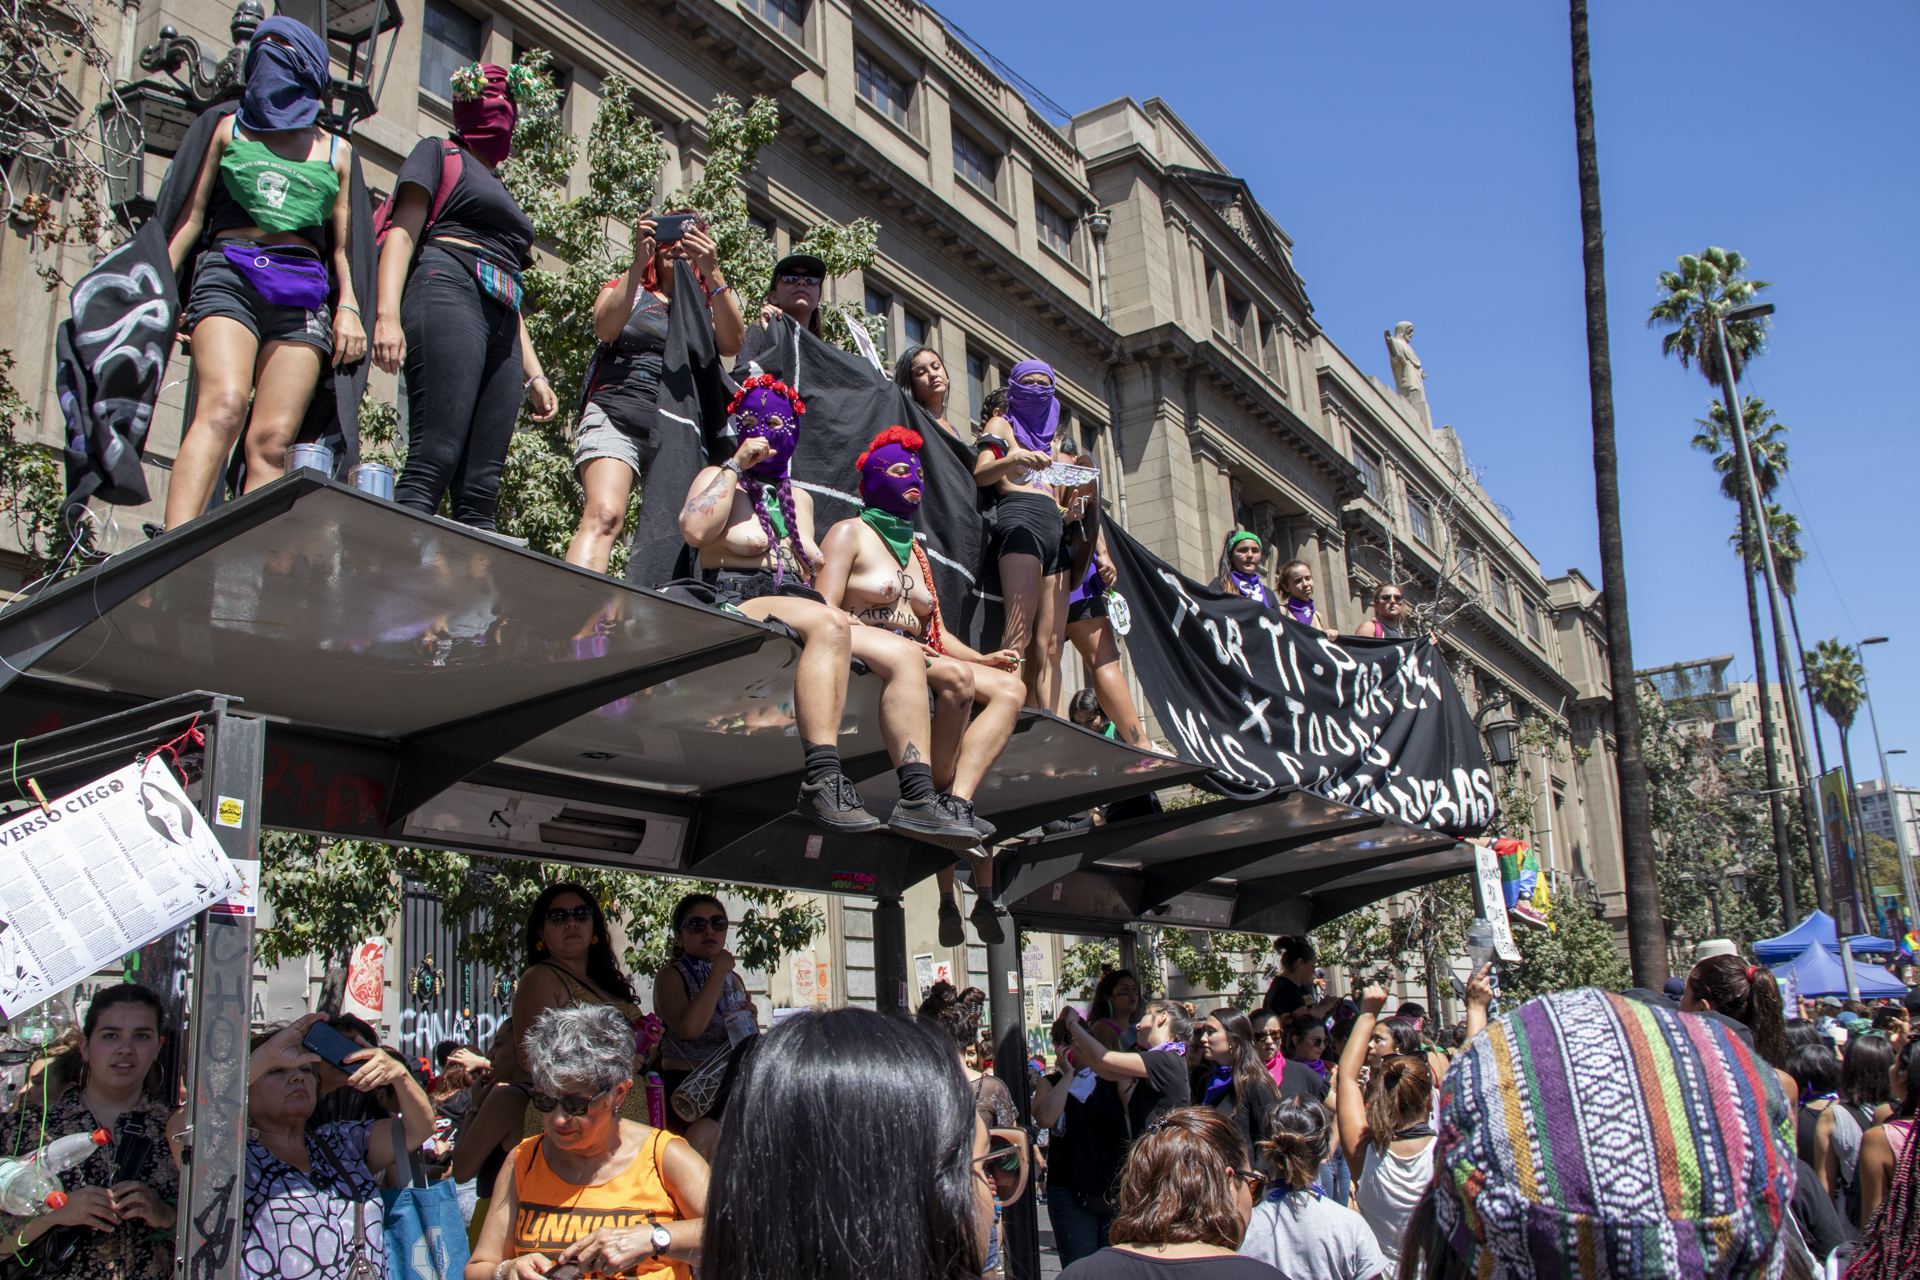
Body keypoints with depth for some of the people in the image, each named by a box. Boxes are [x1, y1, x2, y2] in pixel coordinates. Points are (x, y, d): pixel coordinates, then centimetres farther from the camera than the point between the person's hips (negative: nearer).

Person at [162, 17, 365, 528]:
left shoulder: (337, 150, 23)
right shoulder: (230, 128, 22)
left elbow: (343, 242, 20)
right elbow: (192, 216, 17)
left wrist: (349, 307, 4)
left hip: (303, 290, 1)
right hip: (229, 271, -1)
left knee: (272, 440, -15)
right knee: (223, 405, -27)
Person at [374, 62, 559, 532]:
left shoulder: (503, 193, 36)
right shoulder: (439, 153, 17)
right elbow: (402, 232, 2)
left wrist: (534, 374, 23)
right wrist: (387, 313, -14)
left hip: (501, 329, 7)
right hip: (451, 293, -7)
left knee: (480, 490, -7)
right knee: (435, 462, -24)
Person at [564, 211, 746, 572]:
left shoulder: (710, 306, 25)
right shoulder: (627, 287, 23)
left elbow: (732, 345, 2)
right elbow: (605, 328, 0)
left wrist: (712, 272, -6)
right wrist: (638, 262, -5)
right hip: (617, 415, -2)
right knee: (603, 517, -25)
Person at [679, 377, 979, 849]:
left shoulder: (799, 499, 29)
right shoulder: (718, 478, 12)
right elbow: (694, 531, -11)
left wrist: (844, 617, 9)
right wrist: (736, 464, -3)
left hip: (801, 608, 7)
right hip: (740, 607, -7)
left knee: (907, 654, -15)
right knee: (828, 624, -38)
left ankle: (917, 797, -30)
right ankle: (822, 780, -49)